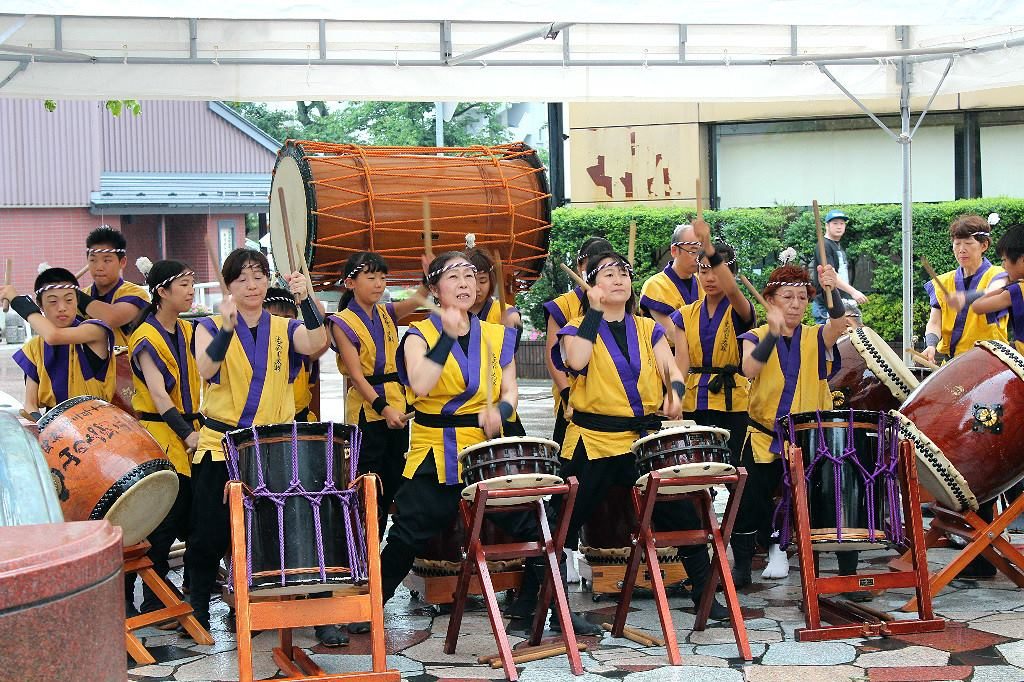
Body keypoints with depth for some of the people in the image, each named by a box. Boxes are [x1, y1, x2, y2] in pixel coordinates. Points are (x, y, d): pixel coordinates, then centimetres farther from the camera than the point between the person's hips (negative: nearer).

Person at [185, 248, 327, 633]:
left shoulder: (285, 329, 8)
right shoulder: (211, 327, 3)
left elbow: (316, 344, -14)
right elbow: (206, 369, -18)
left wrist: (304, 300, -28)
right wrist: (228, 326, -31)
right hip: (221, 446, -1)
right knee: (210, 535, 0)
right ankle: (198, 610, 14)